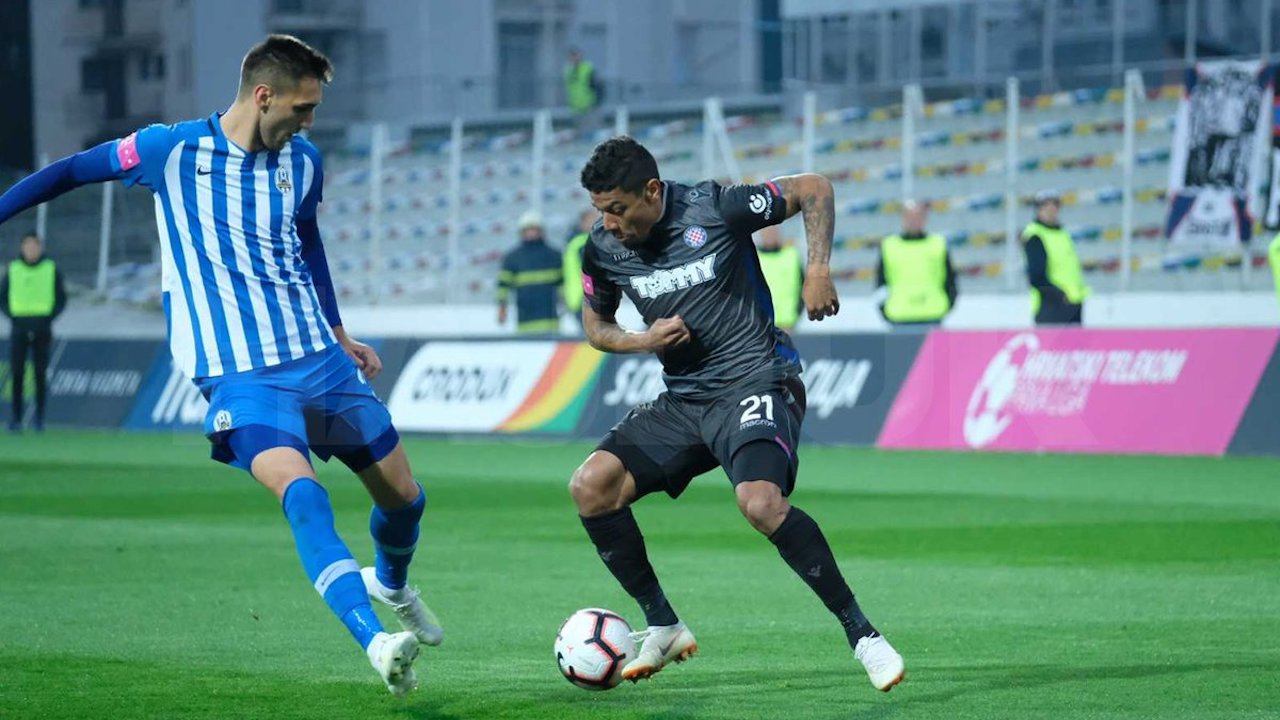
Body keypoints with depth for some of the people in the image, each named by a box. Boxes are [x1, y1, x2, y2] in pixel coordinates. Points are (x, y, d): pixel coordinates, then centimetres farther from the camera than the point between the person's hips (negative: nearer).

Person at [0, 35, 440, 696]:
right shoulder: (170, 150, -6)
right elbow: (72, 172, 7)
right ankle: (376, 642, -40)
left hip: (319, 358, 5)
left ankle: (390, 586, 46)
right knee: (300, 492, -30)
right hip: (239, 372, -5)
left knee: (403, 496, 11)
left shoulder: (303, 161, 8)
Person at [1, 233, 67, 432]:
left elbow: (61, 299, 6)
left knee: (40, 374, 0)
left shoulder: (52, 270, 2)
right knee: (17, 373, -5)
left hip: (42, 328, -1)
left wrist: (49, 318, -7)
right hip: (19, 328, 1)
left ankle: (39, 418, 7)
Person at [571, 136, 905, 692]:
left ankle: (861, 634, -18)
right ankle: (663, 626, 3)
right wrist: (643, 341, -3)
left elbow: (814, 189, 0)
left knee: (761, 503, -31)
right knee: (590, 486, -11)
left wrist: (817, 271, -11)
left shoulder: (716, 208, -12)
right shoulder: (603, 249, 2)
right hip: (681, 403, 6)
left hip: (754, 381, -6)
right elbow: (596, 327, 19)